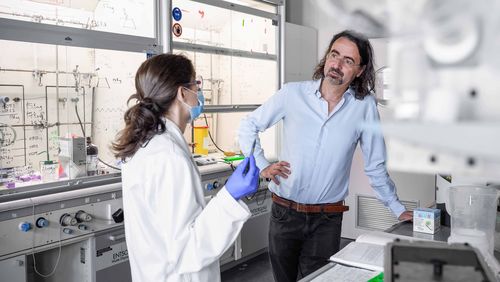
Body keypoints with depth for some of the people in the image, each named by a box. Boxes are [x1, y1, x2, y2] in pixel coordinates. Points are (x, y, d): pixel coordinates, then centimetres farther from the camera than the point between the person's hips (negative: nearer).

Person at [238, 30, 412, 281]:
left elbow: (375, 166, 2)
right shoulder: (292, 93, -7)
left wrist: (399, 210, 6)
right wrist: (261, 166, -4)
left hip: (327, 221, -1)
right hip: (284, 212, 1)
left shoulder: (365, 106, -6)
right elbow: (248, 125, 5)